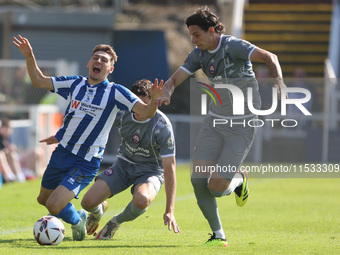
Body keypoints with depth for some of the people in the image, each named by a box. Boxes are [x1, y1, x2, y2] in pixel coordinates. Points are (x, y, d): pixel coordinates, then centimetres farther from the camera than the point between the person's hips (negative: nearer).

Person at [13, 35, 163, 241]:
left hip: (86, 162, -6)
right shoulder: (75, 84, 4)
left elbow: (146, 112, -14)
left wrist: (154, 99, -35)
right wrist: (29, 57, -3)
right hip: (61, 153, 6)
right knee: (43, 200, 20)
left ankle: (77, 221, 15)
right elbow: (39, 81, 11)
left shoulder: (115, 92, -9)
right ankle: (78, 215, 46)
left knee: (54, 205, -18)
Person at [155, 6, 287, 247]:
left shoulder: (233, 46, -17)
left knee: (216, 187, -14)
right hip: (215, 122, 6)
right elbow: (175, 79, 4)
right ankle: (219, 235, 7)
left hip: (242, 126, -6)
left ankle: (238, 180, 24)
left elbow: (269, 57, -28)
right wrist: (166, 94, -19)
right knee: (198, 179, -9)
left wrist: (279, 80, -47)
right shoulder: (199, 54, 1)